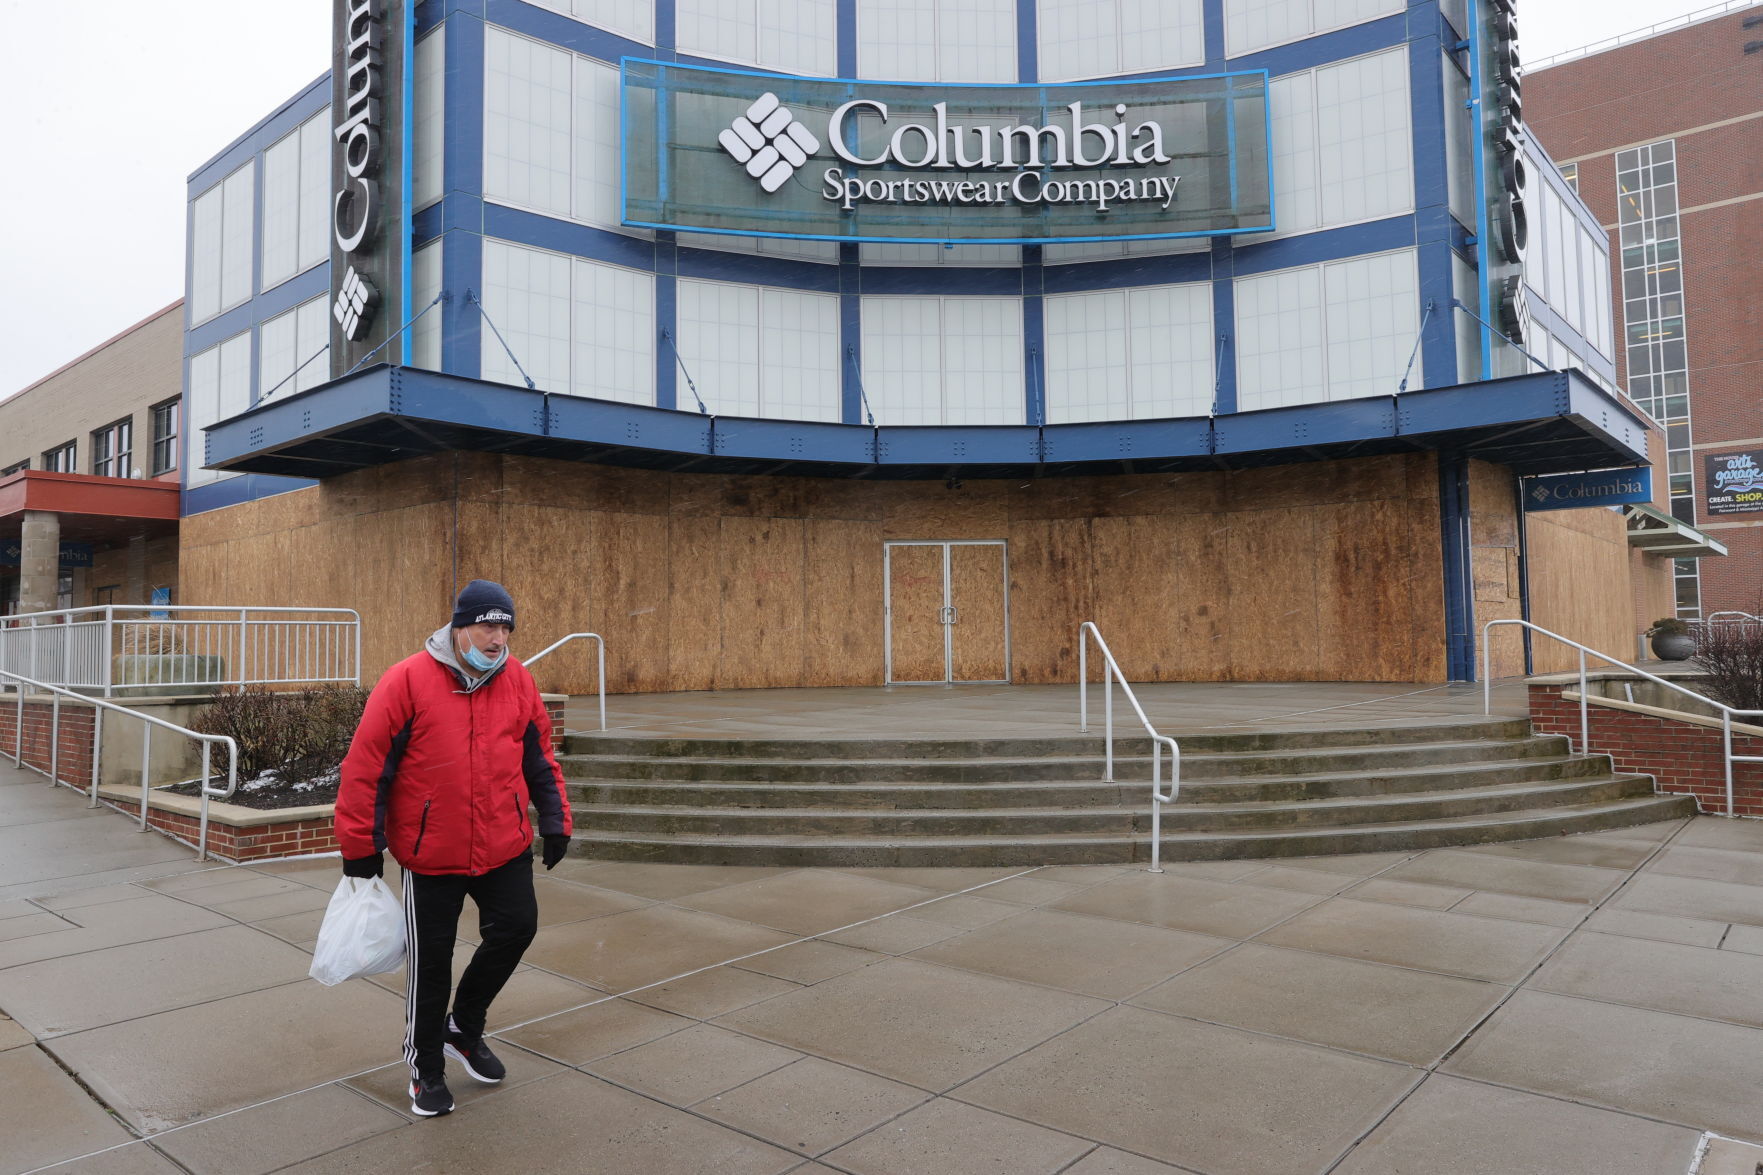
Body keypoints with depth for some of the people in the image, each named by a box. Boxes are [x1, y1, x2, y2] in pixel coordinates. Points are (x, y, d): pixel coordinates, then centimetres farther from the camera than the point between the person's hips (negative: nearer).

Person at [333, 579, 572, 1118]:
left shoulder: (517, 681, 0)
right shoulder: (407, 680, -13)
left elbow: (538, 757, 11)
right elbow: (365, 766, -10)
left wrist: (554, 819, 7)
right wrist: (361, 847, -8)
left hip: (505, 847, 4)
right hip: (430, 853, -3)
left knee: (516, 928, 5)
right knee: (430, 959, 8)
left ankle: (463, 1028, 32)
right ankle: (425, 1065, 30)